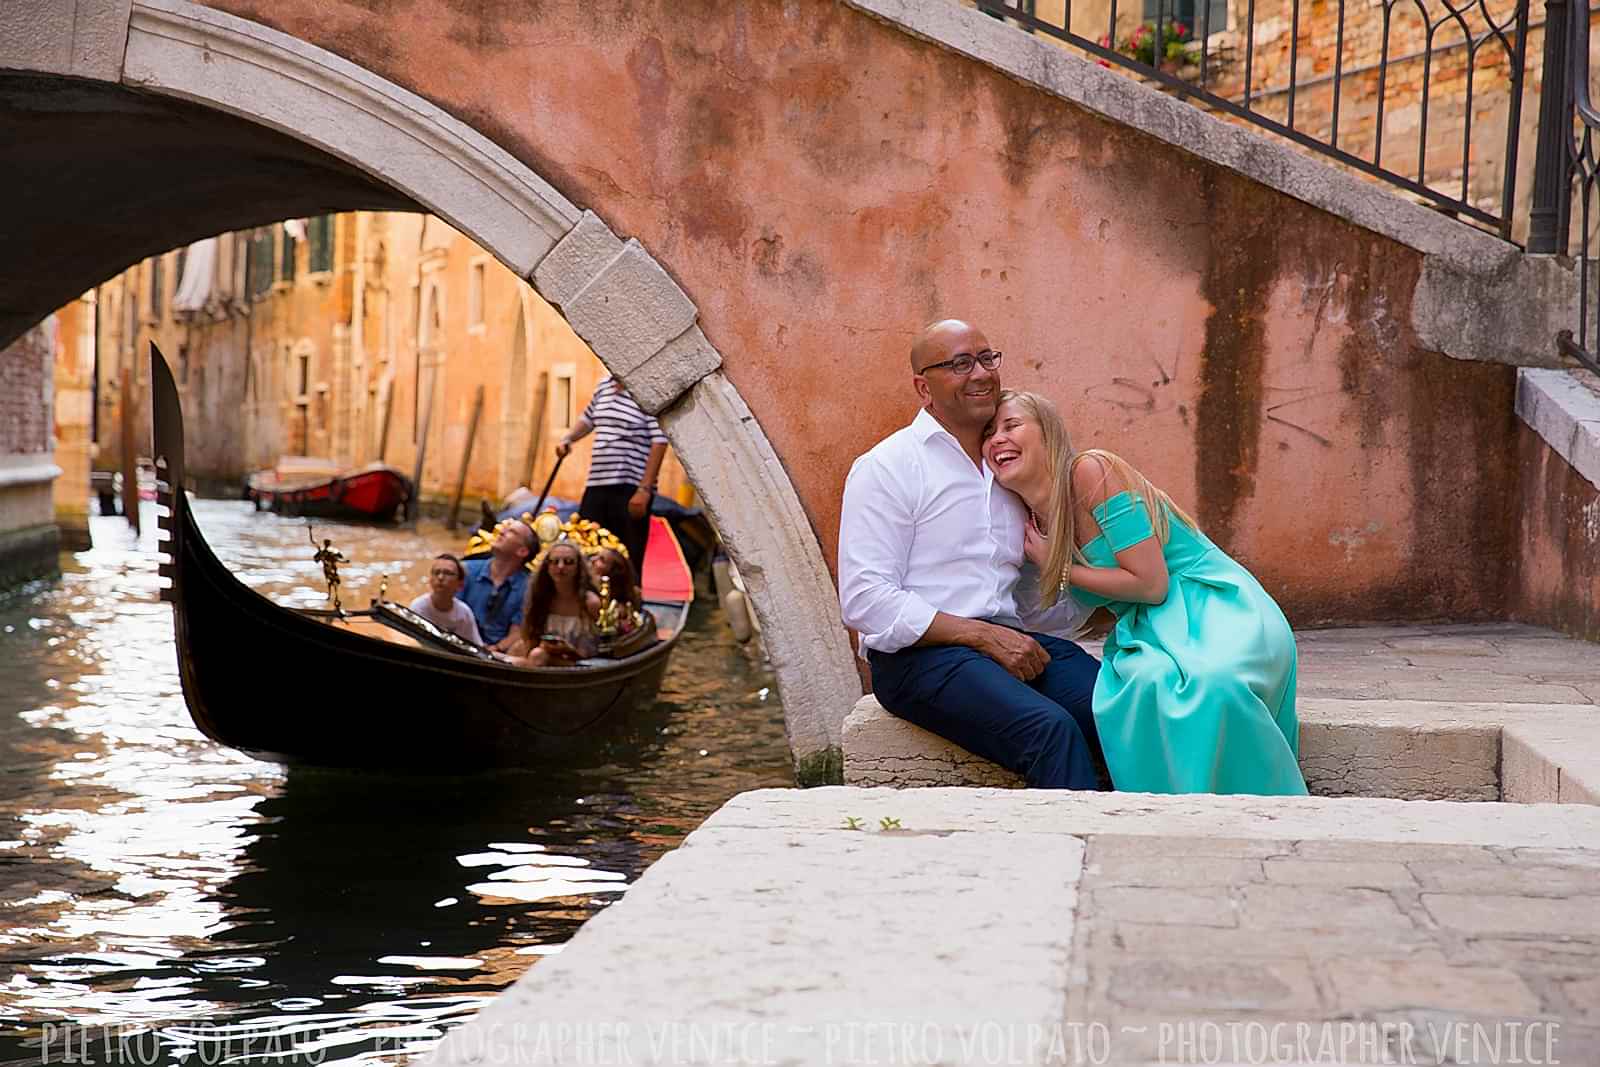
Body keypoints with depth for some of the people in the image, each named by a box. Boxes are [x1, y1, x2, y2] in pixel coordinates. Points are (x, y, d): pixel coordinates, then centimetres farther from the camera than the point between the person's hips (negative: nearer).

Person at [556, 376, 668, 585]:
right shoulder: (604, 386, 13)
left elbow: (659, 443, -13)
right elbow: (588, 419, 31)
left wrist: (644, 489, -17)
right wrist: (567, 438, 11)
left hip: (630, 490, -7)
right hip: (597, 486, 7)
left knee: (629, 566, -4)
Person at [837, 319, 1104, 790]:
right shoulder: (886, 467, 0)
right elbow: (864, 601, -10)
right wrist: (984, 636, -14)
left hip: (1010, 641, 6)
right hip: (920, 655, -6)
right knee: (1052, 730, -32)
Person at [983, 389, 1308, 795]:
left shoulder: (1090, 470, -12)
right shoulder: (1035, 526, 10)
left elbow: (1151, 584, -15)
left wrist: (1060, 570, -7)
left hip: (1216, 611, -5)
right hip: (1149, 633, 5)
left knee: (1213, 683, -40)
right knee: (1148, 683, -33)